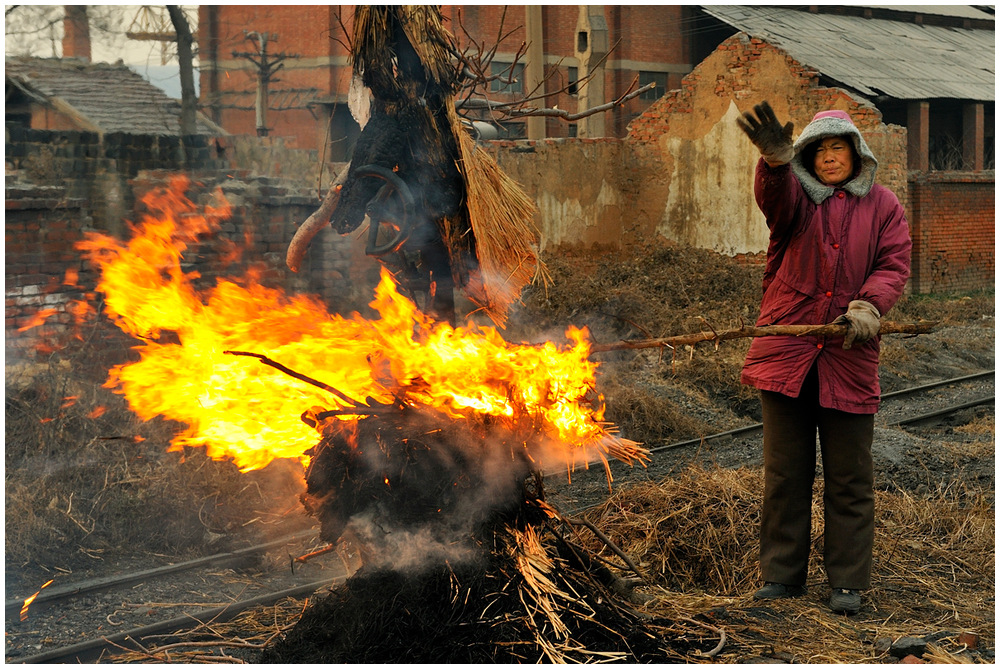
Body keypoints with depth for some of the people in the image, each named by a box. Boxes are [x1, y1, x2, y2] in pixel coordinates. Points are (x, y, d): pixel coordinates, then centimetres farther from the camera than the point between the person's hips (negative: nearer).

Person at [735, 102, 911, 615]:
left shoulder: (882, 206, 8)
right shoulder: (795, 197, 4)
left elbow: (894, 264, 0)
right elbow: (774, 196, -20)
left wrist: (868, 306, -20)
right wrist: (776, 158, -44)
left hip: (848, 359, 0)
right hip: (786, 352, 0)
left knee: (849, 476, 4)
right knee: (785, 470, 7)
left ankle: (848, 582, 14)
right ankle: (782, 574, 17)